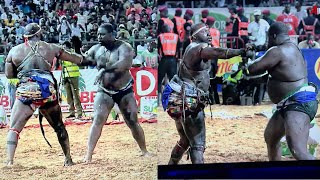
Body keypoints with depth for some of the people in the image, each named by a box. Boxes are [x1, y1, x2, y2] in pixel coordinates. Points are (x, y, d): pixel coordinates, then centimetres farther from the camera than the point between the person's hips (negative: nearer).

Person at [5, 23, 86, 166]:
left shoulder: (15, 51, 7)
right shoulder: (50, 48, 9)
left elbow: (9, 74, 15)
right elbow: (73, 59, 18)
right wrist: (85, 60, 37)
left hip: (26, 94, -2)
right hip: (48, 93, 2)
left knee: (14, 129, 6)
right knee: (59, 127, 19)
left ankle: (9, 162, -8)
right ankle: (68, 159, 25)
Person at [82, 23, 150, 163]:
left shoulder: (123, 47, -15)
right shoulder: (96, 49, -1)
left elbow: (124, 64, -33)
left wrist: (105, 69, -42)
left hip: (124, 91, -2)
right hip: (104, 92, 2)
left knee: (133, 122, 5)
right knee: (98, 120, -11)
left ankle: (144, 151, 22)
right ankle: (88, 154, -11)